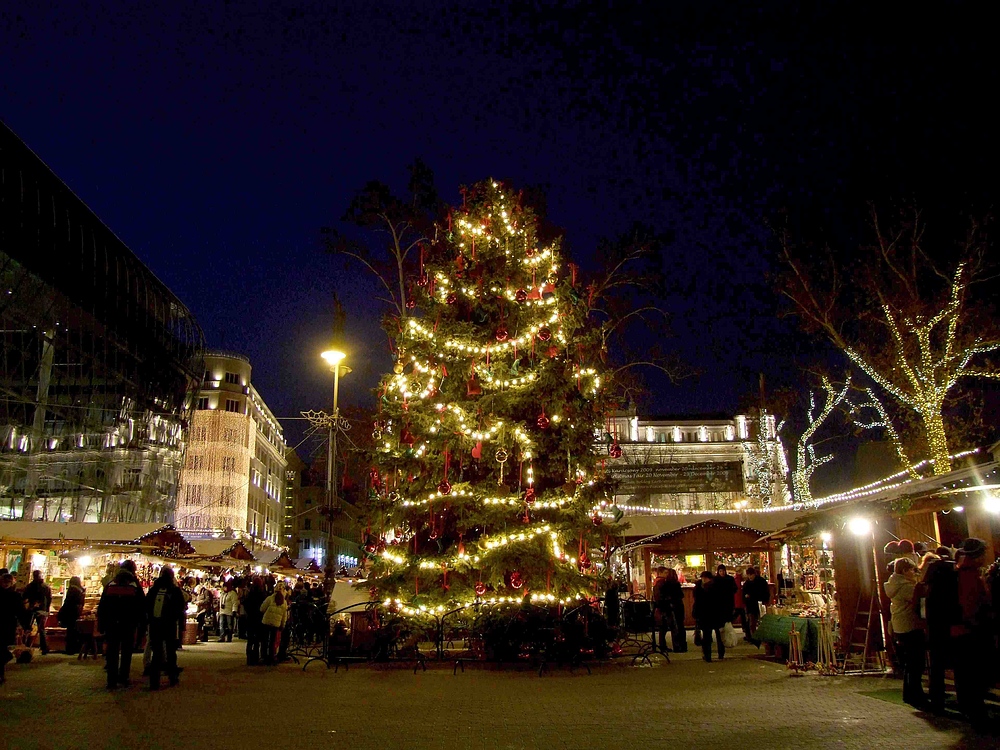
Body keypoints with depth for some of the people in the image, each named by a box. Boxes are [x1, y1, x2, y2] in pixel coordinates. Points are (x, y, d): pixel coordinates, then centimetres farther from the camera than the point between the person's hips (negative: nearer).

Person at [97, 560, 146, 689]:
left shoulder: (110, 586, 4)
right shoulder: (136, 587, -3)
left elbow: (101, 607, 6)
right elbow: (142, 607, -2)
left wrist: (101, 625, 11)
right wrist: (141, 625, 5)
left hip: (112, 625, 2)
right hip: (129, 625, -2)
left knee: (112, 653, 6)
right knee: (126, 653, 8)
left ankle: (111, 681, 4)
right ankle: (123, 678, 8)